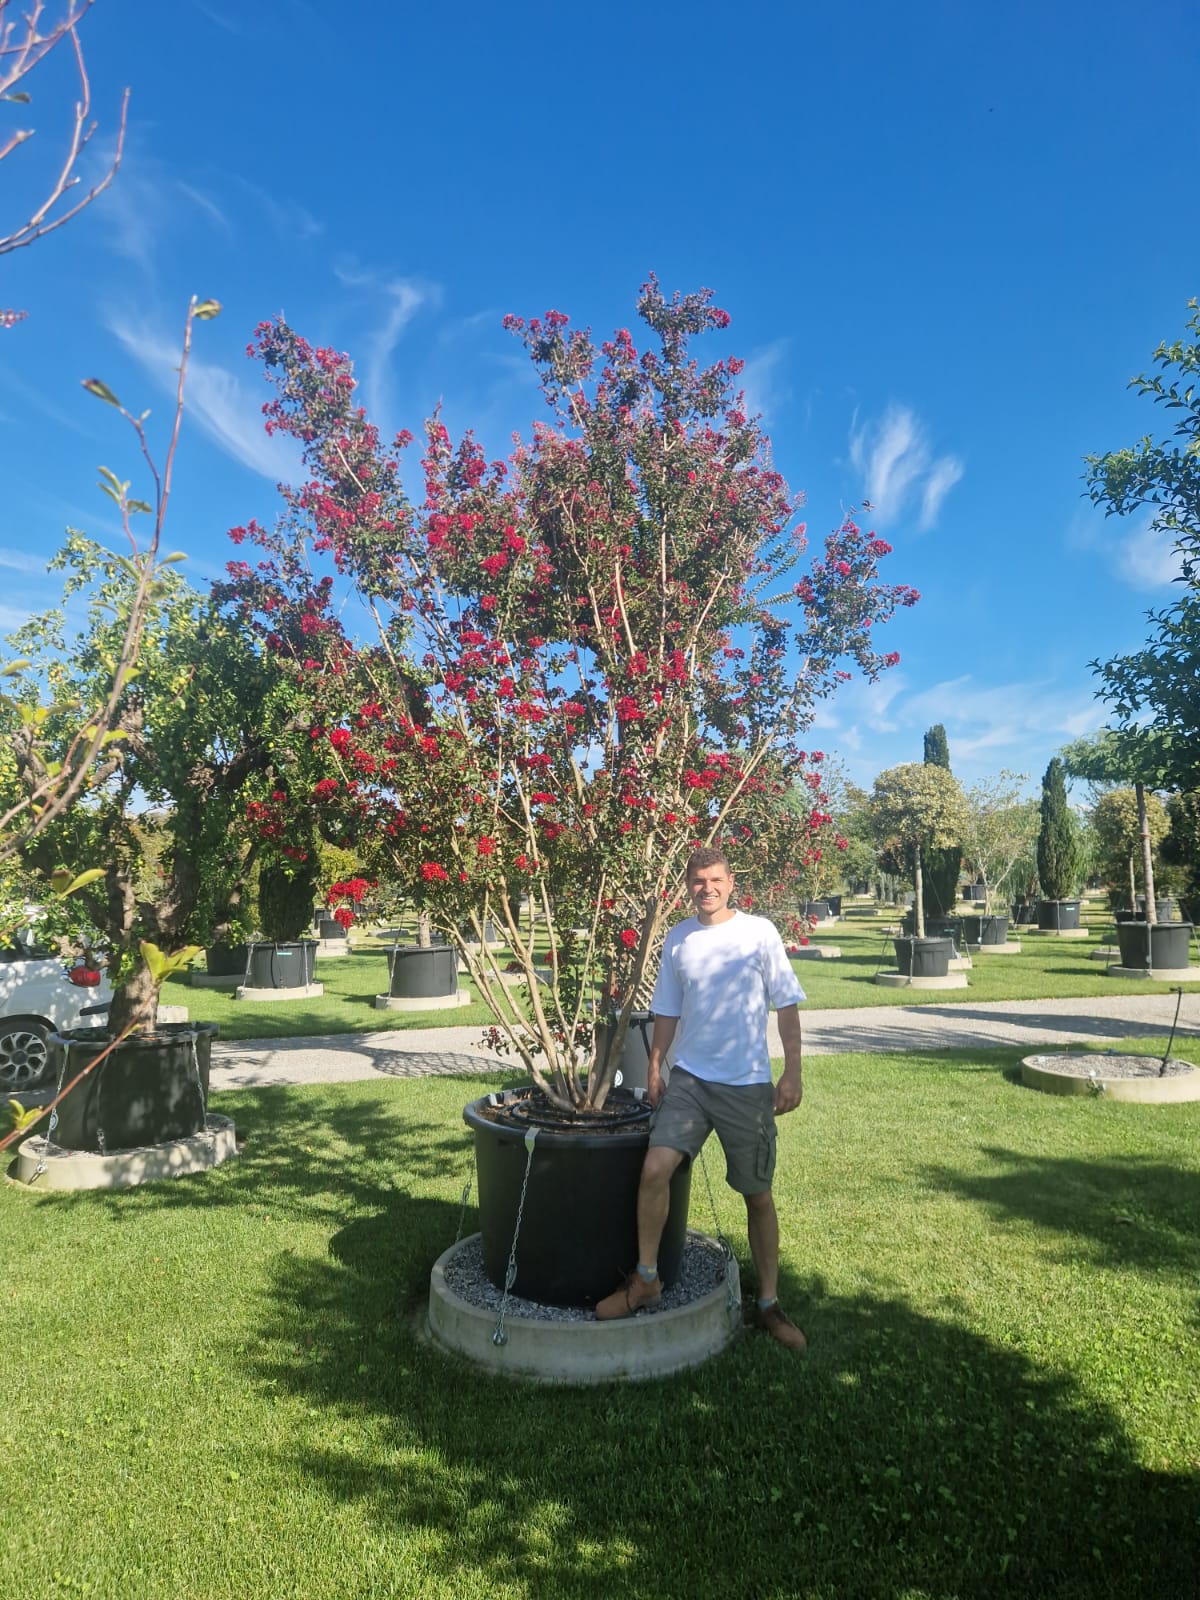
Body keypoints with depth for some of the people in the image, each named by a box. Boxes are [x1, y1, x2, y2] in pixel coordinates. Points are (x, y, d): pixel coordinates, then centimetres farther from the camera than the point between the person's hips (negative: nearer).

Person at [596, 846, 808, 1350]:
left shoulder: (760, 932, -6)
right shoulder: (677, 939, 4)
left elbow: (786, 1005, -3)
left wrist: (792, 1072, -6)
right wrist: (654, 1067, 13)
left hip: (748, 1084, -2)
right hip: (689, 1078, 2)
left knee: (757, 1194, 9)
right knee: (655, 1167, -14)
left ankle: (769, 1303, 27)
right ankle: (645, 1279, 6)